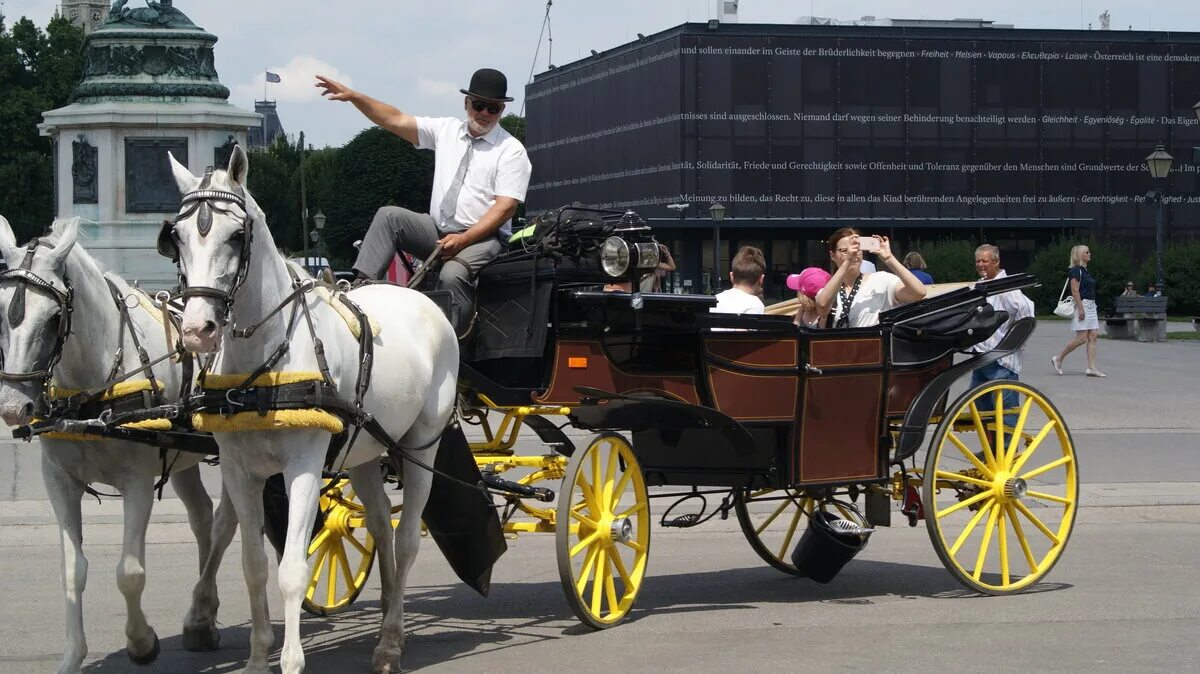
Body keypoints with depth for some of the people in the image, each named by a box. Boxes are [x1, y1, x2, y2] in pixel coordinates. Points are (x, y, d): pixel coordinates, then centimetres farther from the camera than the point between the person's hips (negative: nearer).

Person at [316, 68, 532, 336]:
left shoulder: (512, 150, -4)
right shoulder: (446, 130, 10)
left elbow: (506, 206, -12)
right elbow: (396, 121, 7)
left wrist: (463, 239, -22)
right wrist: (352, 96, -5)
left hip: (482, 238, -5)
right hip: (436, 231, 5)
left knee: (452, 274, -34)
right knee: (389, 216, -15)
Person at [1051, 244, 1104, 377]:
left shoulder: (1086, 271, 17)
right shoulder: (1076, 271, -10)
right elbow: (1075, 291, -17)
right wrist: (1081, 309, -22)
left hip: (1091, 306, 9)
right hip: (1081, 305, -9)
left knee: (1093, 336, 1)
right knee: (1082, 338, -10)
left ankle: (1091, 368, -2)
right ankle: (1058, 359, 4)